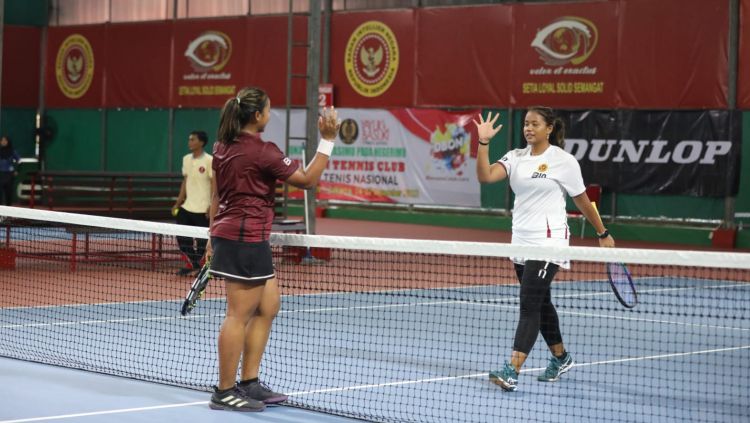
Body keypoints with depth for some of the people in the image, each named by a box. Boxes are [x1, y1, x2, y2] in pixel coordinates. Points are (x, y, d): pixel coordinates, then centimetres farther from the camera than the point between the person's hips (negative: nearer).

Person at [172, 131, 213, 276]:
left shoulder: (209, 161, -11)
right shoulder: (186, 159, 10)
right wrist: (178, 203, 12)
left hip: (203, 209, -6)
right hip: (187, 207, 6)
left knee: (203, 240, -1)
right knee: (182, 237, 3)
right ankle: (192, 263, 19)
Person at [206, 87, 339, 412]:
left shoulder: (223, 147, 10)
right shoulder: (262, 152, -16)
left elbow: (216, 195, 16)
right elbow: (308, 179, -10)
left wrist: (214, 236, 22)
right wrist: (327, 140, -7)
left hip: (226, 235, 10)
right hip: (247, 241, -10)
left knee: (267, 308, 16)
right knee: (239, 315, -3)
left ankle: (249, 384, 19)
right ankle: (225, 392, 3)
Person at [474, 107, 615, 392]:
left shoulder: (564, 161, -6)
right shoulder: (516, 157, 7)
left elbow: (582, 200, 2)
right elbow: (485, 176, -9)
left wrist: (603, 234, 9)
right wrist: (483, 142, -18)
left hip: (548, 242, -6)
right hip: (521, 241, 6)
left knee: (530, 305, -14)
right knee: (541, 303, 16)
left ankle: (512, 372, -20)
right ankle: (561, 358, 34)